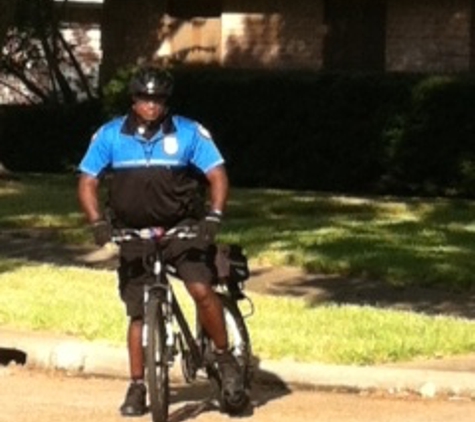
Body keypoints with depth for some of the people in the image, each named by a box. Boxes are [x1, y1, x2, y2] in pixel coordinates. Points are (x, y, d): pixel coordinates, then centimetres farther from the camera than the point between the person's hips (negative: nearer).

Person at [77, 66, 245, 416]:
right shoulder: (110, 136, -5)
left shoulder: (189, 133, -9)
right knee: (139, 312, 4)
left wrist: (214, 216, -25)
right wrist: (98, 222, -19)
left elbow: (217, 175, -9)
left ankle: (225, 357, -2)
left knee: (201, 289, -21)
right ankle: (137, 387, 13)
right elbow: (88, 182, -4)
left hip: (183, 228, -2)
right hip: (134, 234, 2)